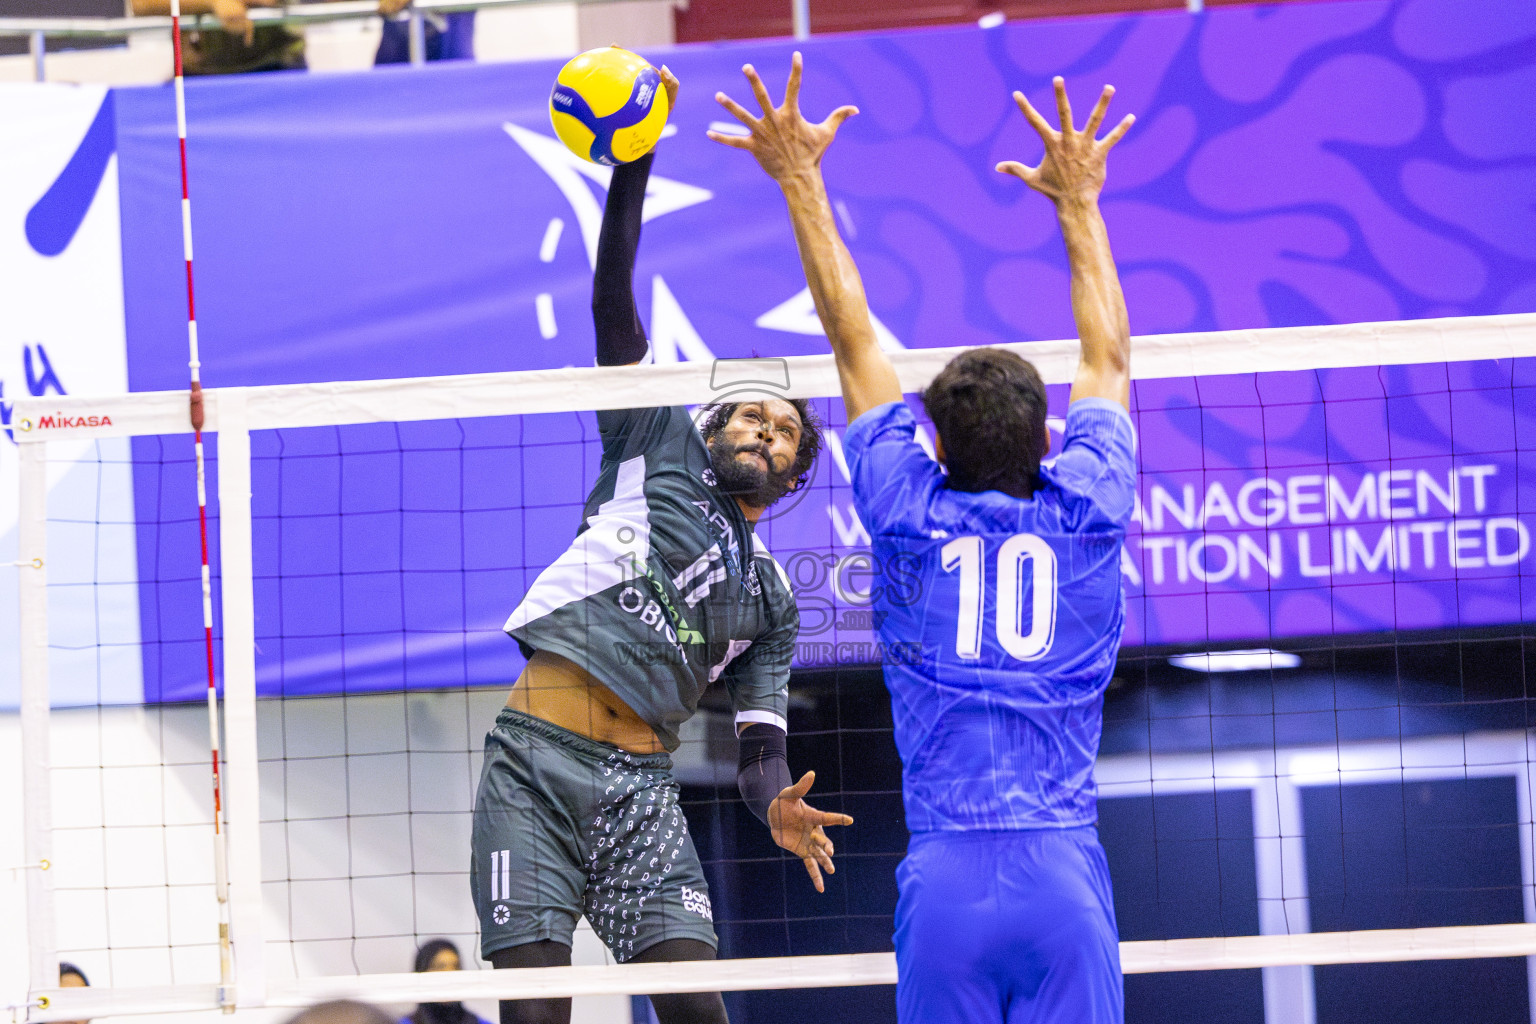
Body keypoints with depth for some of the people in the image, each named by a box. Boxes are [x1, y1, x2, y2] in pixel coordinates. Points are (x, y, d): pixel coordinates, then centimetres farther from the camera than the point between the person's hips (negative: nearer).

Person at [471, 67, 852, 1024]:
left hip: (641, 783, 3)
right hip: (537, 756, -3)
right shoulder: (660, 443, 15)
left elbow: (763, 741, 14)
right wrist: (634, 161, -7)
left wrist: (778, 806, -12)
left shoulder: (771, 598, 21)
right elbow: (614, 306, 5)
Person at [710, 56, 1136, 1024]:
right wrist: (1080, 201, 34)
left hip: (945, 879, 0)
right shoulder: (1086, 517, 6)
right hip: (1066, 874, 0)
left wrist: (802, 181, 25)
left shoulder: (913, 518, 5)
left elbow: (855, 340, 15)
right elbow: (1110, 357, 22)